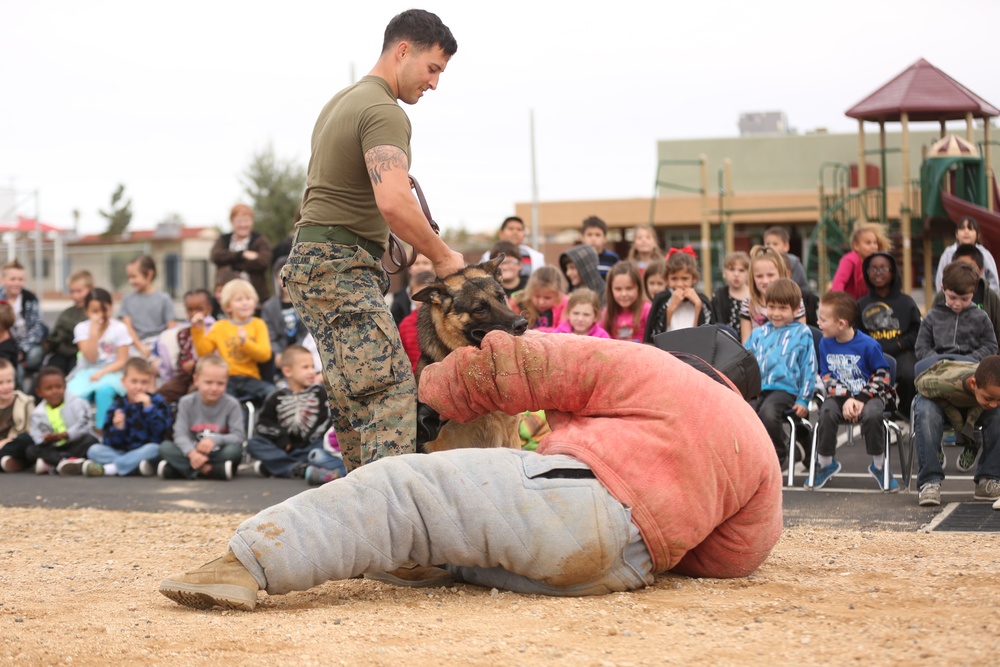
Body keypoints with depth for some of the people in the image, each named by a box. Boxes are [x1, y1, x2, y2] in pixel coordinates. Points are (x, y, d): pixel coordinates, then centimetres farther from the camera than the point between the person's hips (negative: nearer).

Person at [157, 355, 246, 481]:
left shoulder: (231, 404, -6)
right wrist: (192, 453, -34)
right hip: (193, 453, 1)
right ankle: (210, 471, -31)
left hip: (218, 455, -1)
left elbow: (238, 436, -14)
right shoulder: (187, 403, -3)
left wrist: (215, 440, -33)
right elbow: (180, 434, -13)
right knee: (165, 447, -23)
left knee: (234, 449, -32)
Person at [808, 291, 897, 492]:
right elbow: (826, 377, 3)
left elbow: (882, 376, -5)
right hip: (839, 396, 3)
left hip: (868, 395, -3)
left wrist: (861, 400, -17)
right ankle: (825, 464, -9)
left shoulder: (868, 345, -12)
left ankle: (879, 465, -11)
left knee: (871, 415, -35)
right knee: (826, 413, -30)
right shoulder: (825, 344, 1)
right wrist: (846, 399, -13)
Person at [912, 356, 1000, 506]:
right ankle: (929, 483, -36)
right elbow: (922, 382, -25)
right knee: (926, 414, -38)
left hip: (973, 404, 3)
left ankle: (988, 482, -19)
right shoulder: (946, 384, -43)